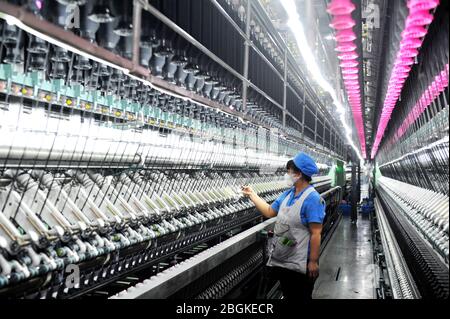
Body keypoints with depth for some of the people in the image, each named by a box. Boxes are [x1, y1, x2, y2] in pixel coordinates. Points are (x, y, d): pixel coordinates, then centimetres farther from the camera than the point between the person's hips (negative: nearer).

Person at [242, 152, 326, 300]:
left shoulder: (312, 199, -20)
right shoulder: (287, 194, 5)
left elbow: (316, 234, -22)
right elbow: (269, 212, 14)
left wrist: (313, 261, -22)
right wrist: (252, 195, 14)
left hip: (300, 264, -8)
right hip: (282, 260, 8)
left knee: (301, 296, 10)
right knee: (287, 295, 22)